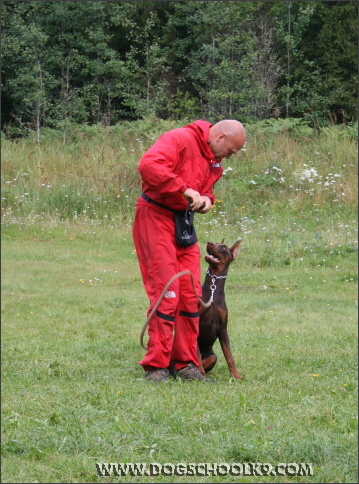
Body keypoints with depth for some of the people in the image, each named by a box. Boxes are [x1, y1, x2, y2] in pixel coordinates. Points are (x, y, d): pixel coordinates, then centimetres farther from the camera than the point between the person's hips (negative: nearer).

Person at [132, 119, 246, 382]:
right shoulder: (180, 139, -16)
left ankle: (185, 363, 16)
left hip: (184, 225, 9)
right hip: (156, 219, -9)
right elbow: (149, 165, -32)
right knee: (166, 291, -11)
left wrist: (206, 198, 1)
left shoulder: (214, 160, 13)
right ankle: (156, 366, -5)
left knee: (191, 295, 7)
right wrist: (185, 190, -30)